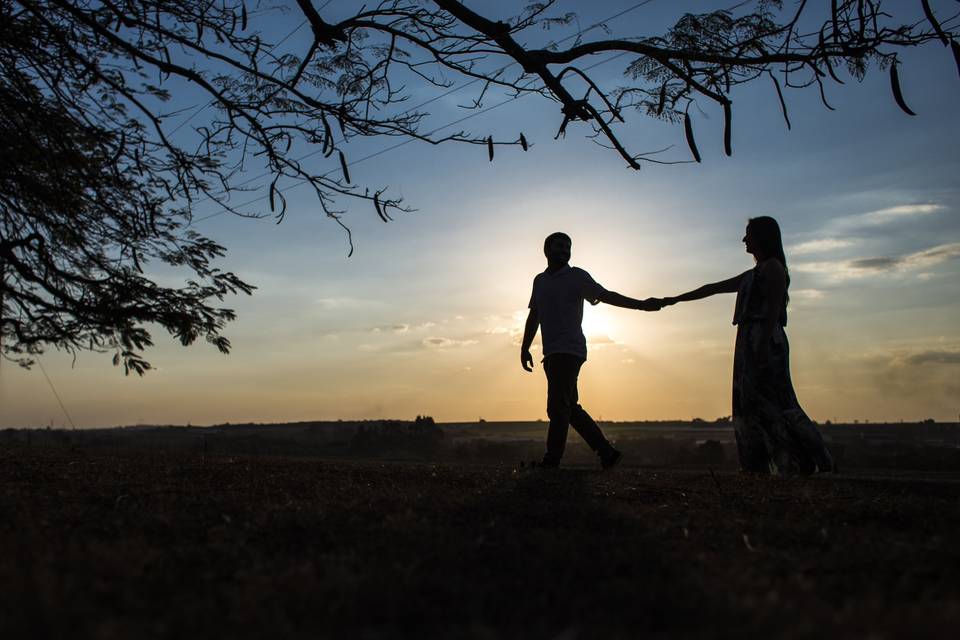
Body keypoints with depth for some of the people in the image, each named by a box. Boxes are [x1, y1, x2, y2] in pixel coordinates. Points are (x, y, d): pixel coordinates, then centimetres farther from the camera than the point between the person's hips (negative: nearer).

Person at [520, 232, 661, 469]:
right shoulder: (540, 280, 19)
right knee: (569, 408, 9)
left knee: (558, 407, -12)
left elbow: (606, 295, -5)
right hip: (552, 353, 7)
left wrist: (641, 304, -14)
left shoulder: (577, 276, 1)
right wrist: (525, 348, 19)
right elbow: (533, 316, 23)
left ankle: (550, 462, -9)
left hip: (568, 351, -7)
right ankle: (607, 453, 16)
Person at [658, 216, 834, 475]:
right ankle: (757, 467, 2)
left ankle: (807, 462, -14)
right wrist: (675, 299, 31)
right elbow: (712, 288, 30)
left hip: (765, 342, -9)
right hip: (749, 345, 9)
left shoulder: (773, 267, 0)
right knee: (748, 405, 3)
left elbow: (773, 308, -13)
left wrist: (763, 346, -23)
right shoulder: (752, 275, 26)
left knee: (771, 403, -16)